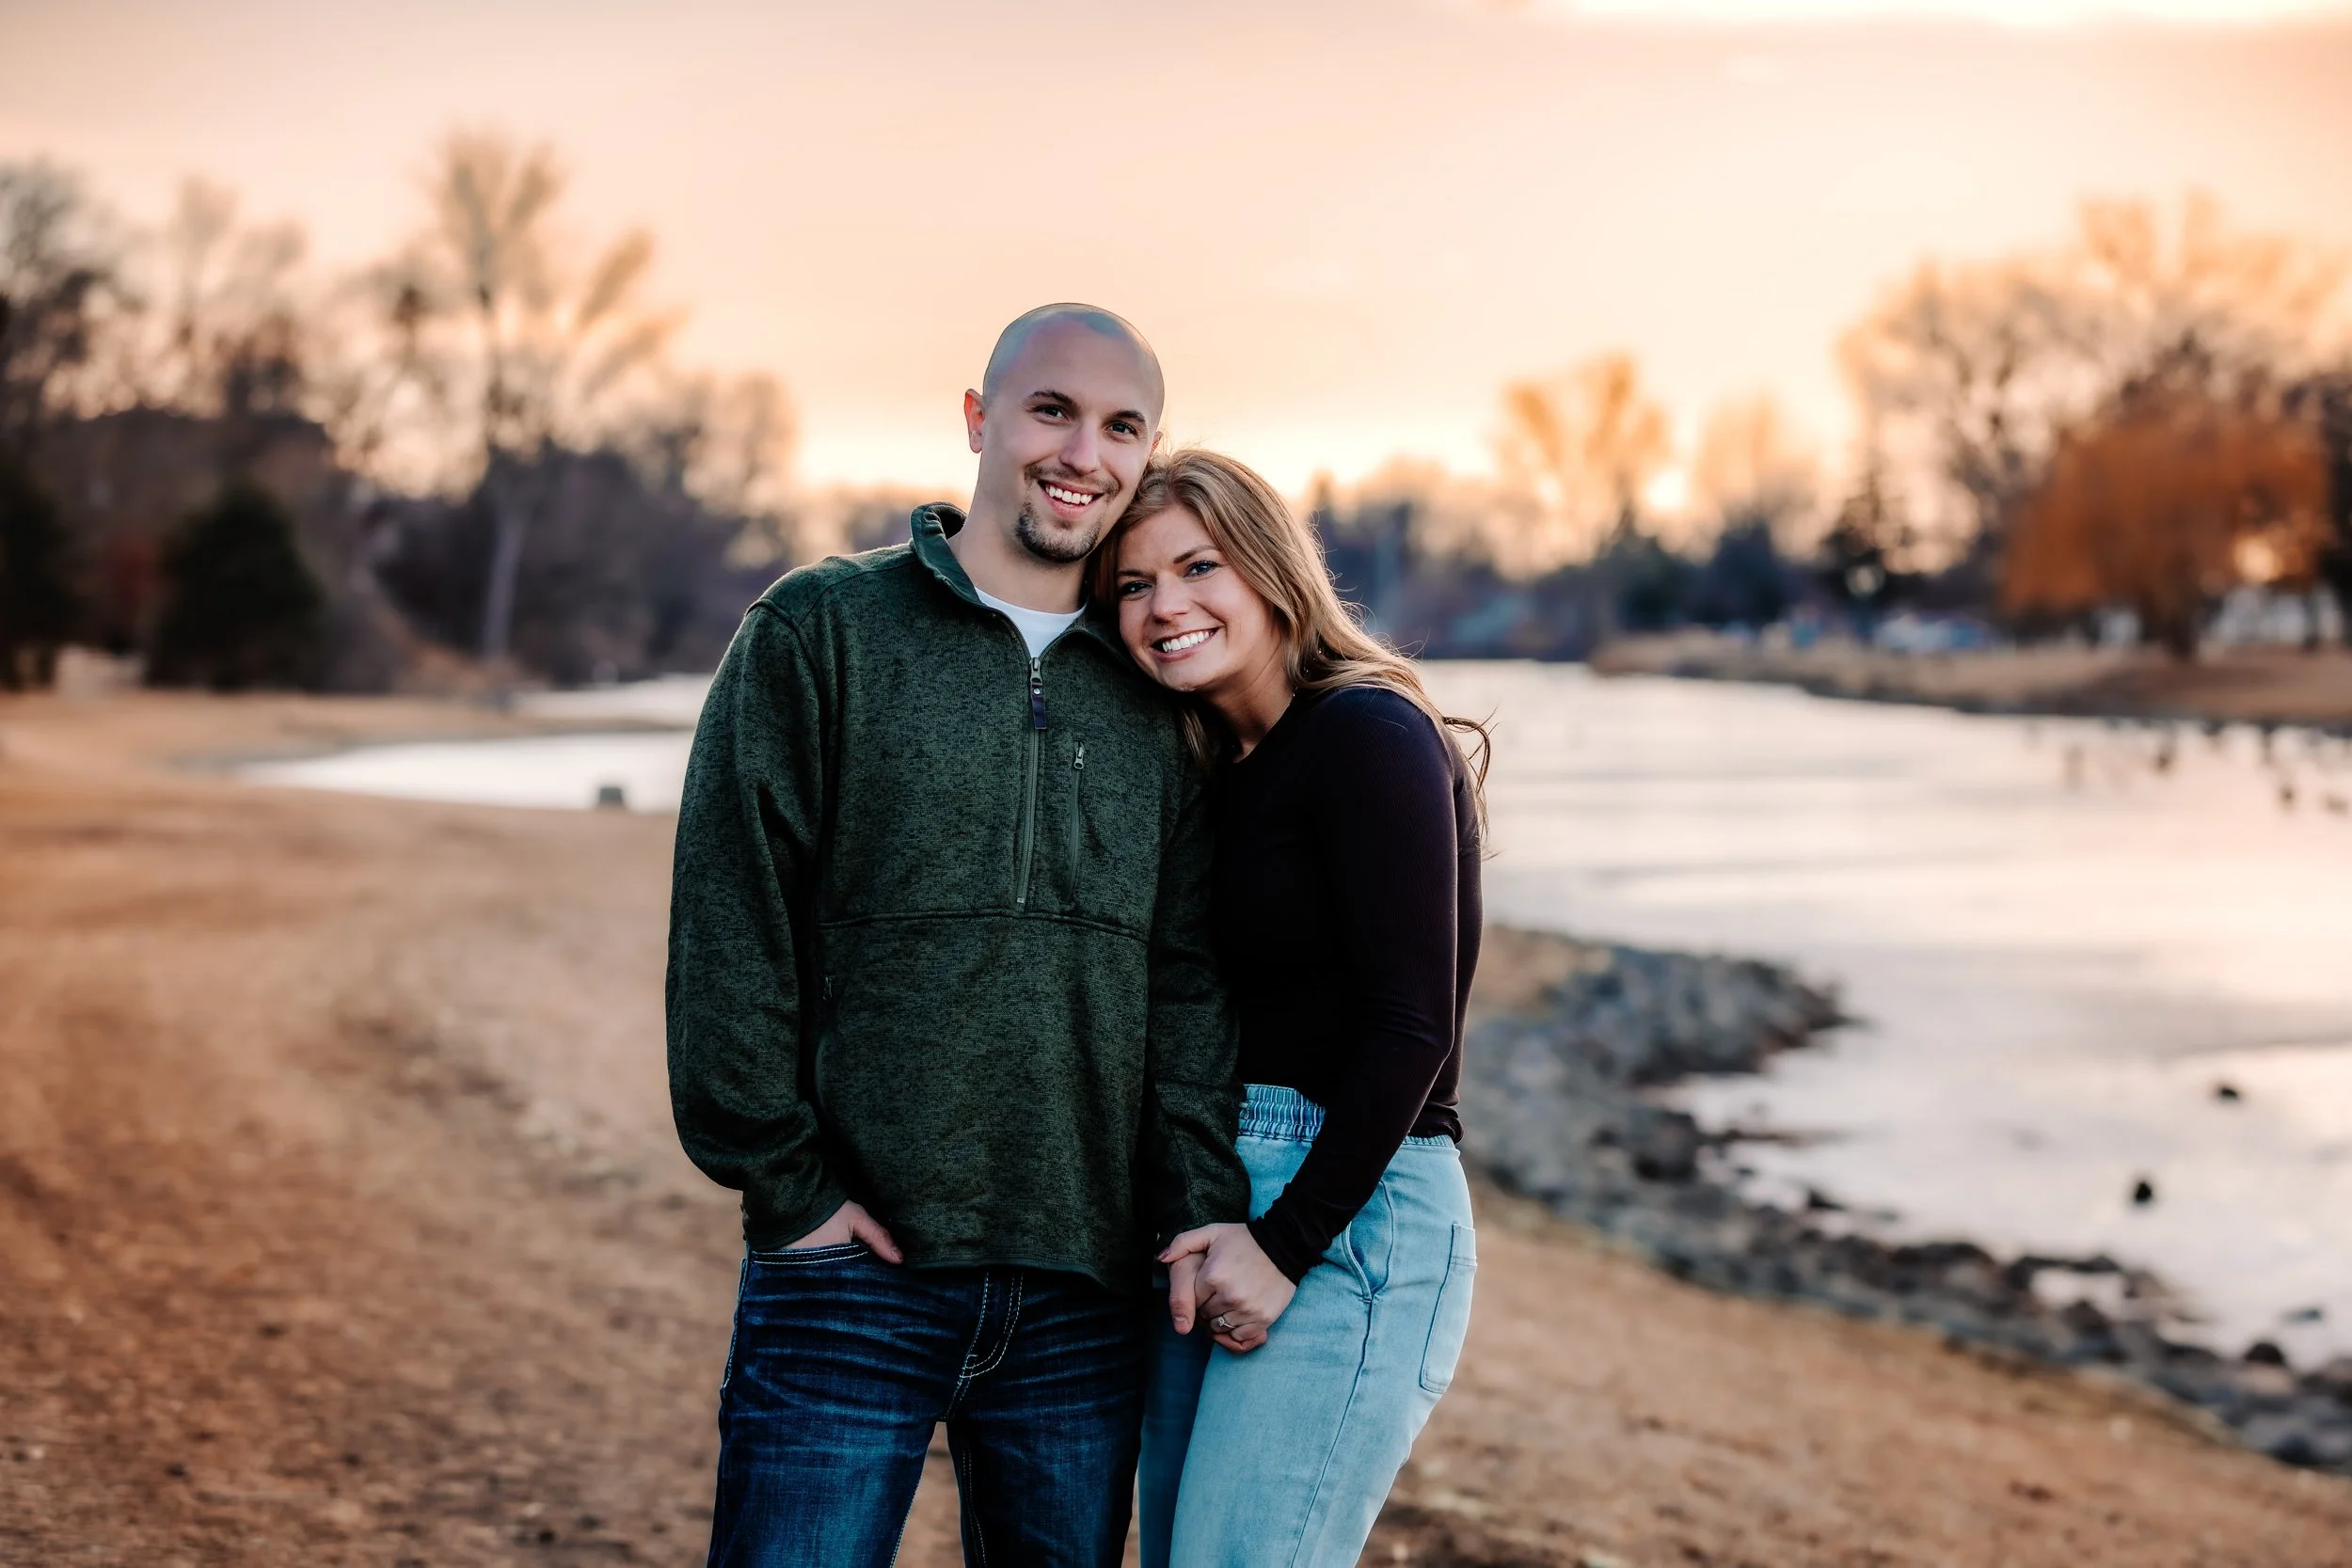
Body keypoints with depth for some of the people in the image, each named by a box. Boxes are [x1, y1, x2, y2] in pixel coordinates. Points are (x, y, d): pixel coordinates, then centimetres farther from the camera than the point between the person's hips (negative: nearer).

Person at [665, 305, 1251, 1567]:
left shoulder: (1154, 698, 12)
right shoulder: (819, 631, 1)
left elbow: (1189, 977, 8)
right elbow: (728, 926, -5)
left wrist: (1202, 1213, -4)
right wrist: (785, 1183, -9)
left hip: (1084, 1300, 4)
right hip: (855, 1272, -3)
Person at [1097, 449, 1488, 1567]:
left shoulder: (1370, 735, -10)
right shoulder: (1221, 771, 14)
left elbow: (1411, 1029, -16)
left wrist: (1288, 1245, -15)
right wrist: (1198, 1227, -3)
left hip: (1345, 1221, -8)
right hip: (1213, 1222, 8)